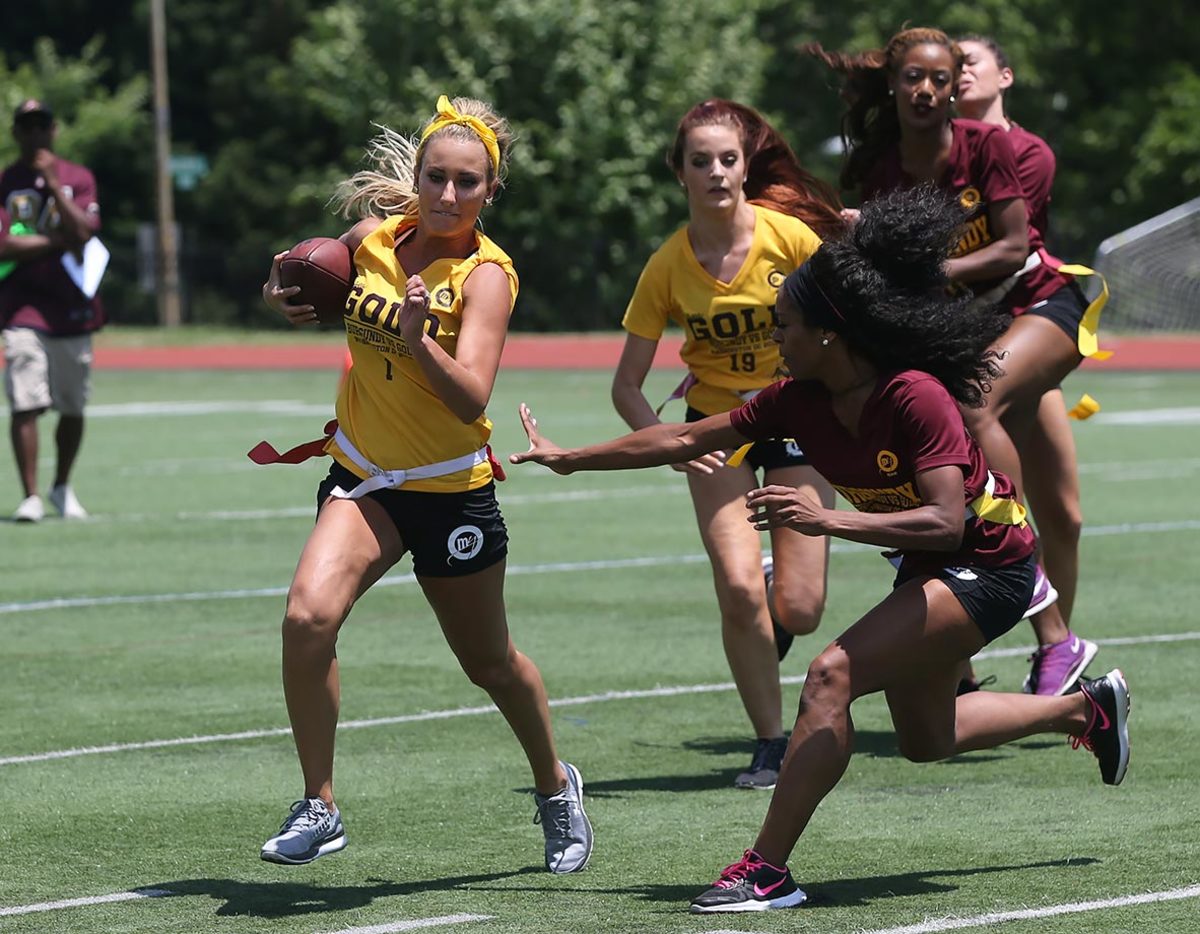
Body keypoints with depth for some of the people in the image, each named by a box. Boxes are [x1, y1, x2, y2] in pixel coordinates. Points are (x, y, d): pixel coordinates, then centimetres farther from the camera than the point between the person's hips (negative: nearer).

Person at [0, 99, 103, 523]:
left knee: (72, 408, 7)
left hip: (73, 308, 2)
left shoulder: (78, 178, 7)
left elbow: (83, 231, -10)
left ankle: (63, 487, 26)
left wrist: (53, 184, -11)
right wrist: (58, 241, -10)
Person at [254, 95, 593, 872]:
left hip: (452, 489, -3)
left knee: (491, 663, 14)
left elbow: (471, 399, -28)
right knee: (308, 614, -23)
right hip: (363, 476, 3)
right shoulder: (373, 238, -4)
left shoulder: (486, 274, -17)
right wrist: (288, 295, -5)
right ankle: (319, 809, -12)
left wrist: (419, 337, -45)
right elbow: (316, 292, 18)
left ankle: (556, 788, 43)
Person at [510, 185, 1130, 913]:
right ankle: (1088, 709, 47)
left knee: (834, 674, -25)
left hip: (989, 568, -9)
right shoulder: (800, 402, -9)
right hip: (930, 570, 9)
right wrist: (570, 459, 6)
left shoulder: (915, 398, -30)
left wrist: (826, 519, -42)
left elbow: (946, 521, -35)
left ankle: (768, 871, -22)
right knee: (925, 738, 24)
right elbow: (686, 439, 1)